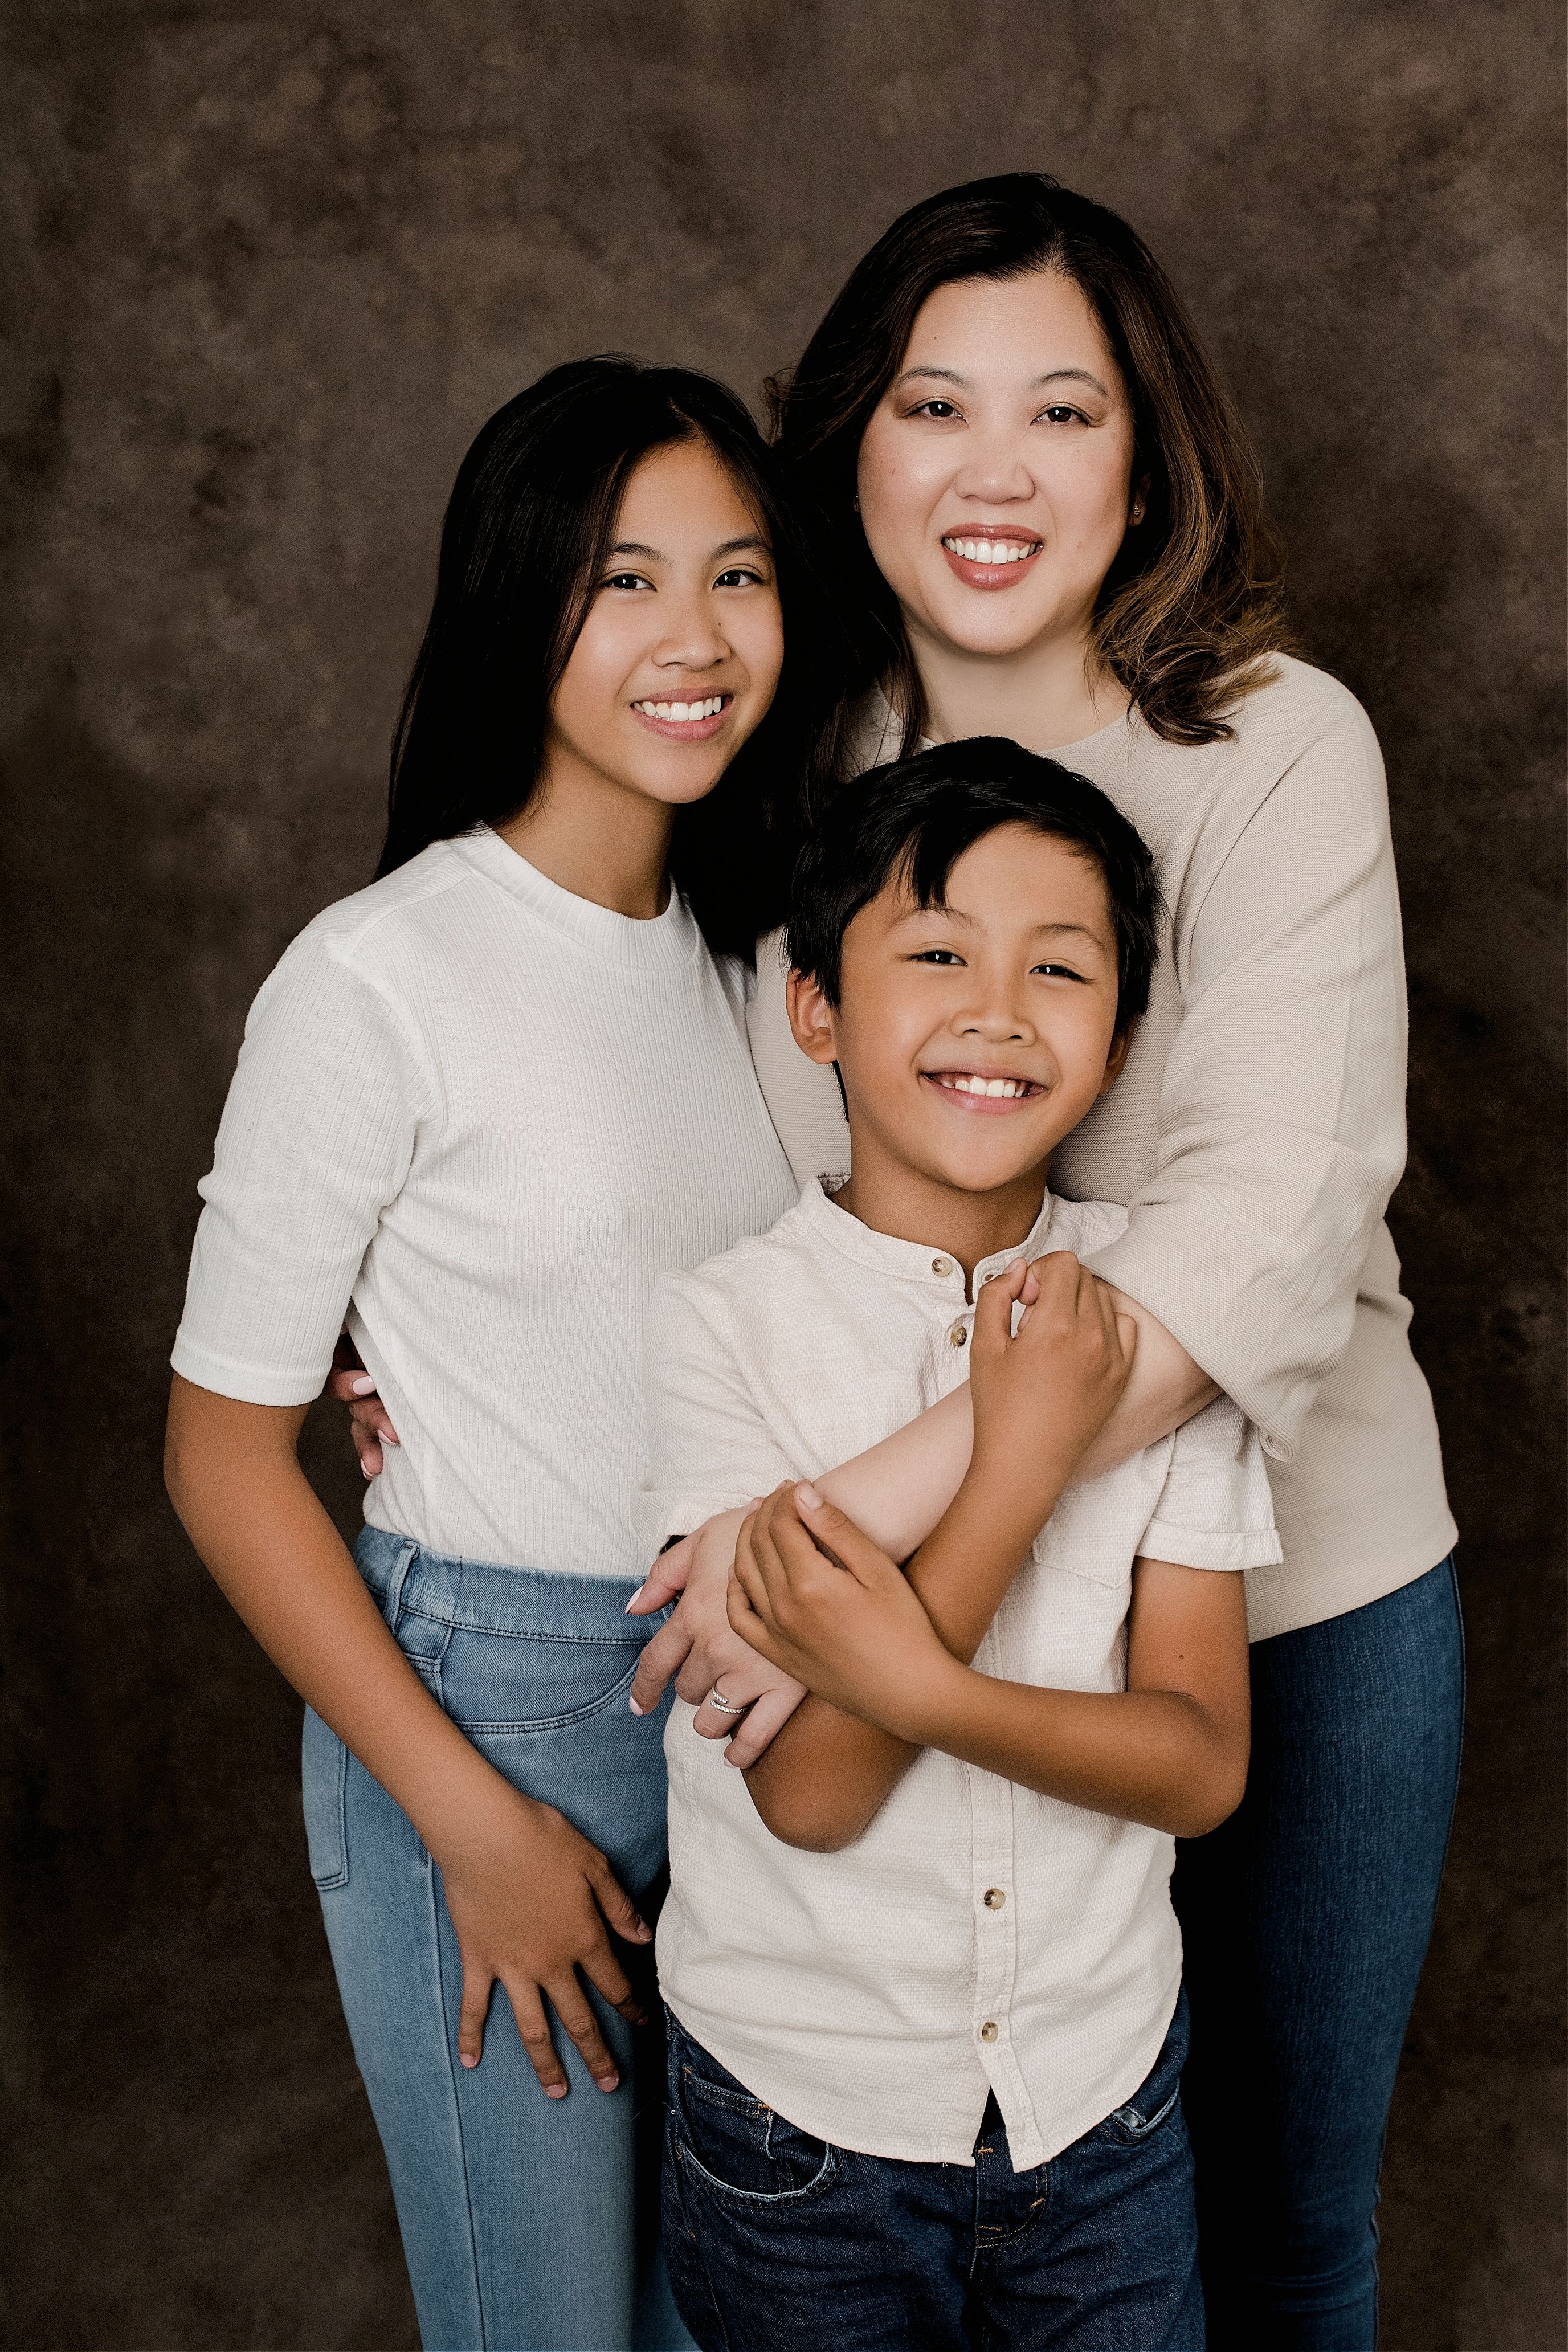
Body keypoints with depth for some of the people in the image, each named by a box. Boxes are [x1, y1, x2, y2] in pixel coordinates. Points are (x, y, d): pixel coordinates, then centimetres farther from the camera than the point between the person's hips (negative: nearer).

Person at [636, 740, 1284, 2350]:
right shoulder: (716, 1317, -16)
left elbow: (1201, 1759, -11)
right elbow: (812, 1790, -21)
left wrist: (914, 1682, -28)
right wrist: (1023, 1450, -28)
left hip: (1106, 2090, 2)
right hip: (798, 2105, -2)